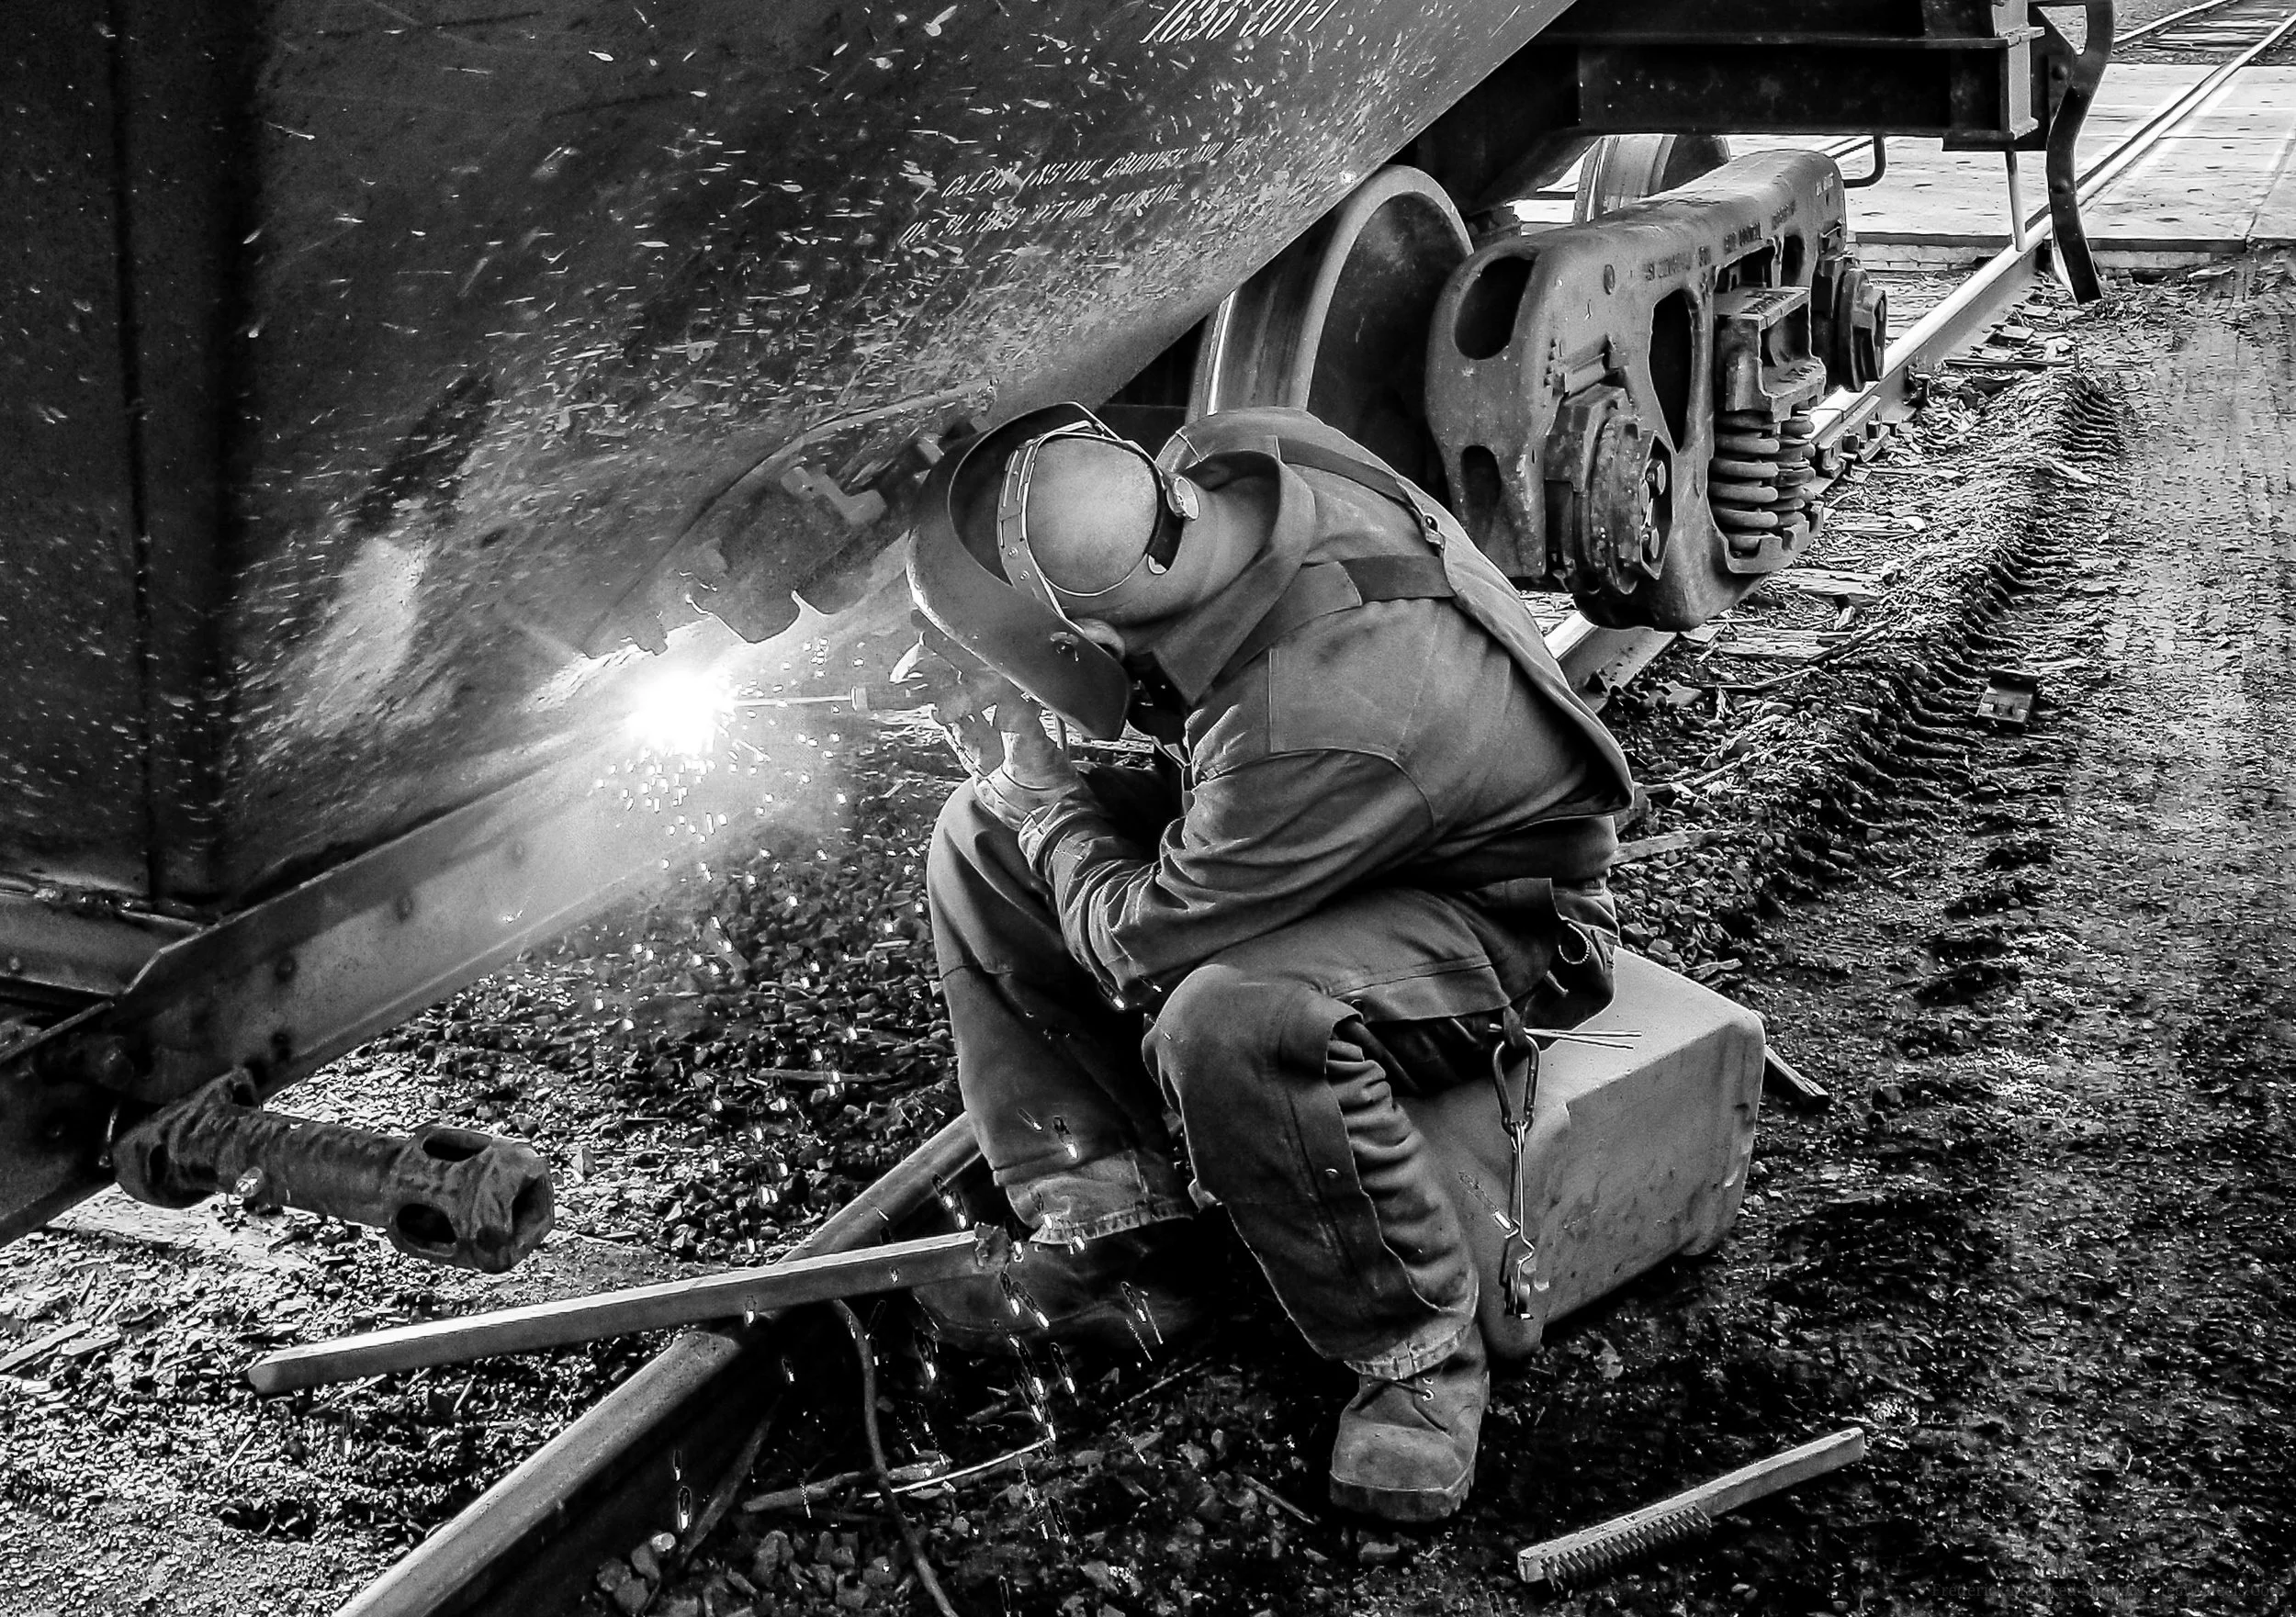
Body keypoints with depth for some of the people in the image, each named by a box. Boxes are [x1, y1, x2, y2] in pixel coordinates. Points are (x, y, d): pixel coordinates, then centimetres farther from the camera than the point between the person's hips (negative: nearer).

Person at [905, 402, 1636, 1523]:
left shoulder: (1319, 726, -41)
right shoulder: (1218, 459, -20)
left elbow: (1143, 946, -25)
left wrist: (1044, 801, -8)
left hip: (1492, 916, -9)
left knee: (1227, 1026, -39)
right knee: (980, 841, -1)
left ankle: (1417, 1355, -15)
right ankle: (1105, 1237, 2)